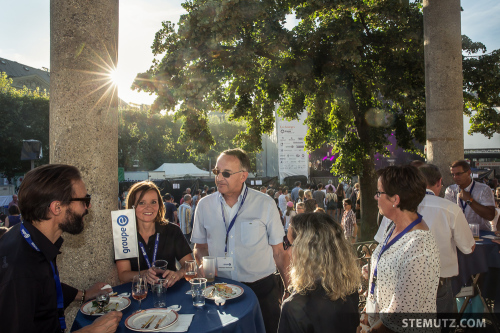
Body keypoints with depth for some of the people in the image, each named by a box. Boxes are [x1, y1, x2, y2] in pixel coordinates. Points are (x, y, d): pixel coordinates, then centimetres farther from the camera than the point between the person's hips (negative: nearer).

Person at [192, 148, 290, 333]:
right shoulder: (204, 205, 0)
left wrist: (289, 288, -5)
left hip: (261, 288, -2)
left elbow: (278, 250, -2)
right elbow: (200, 246, 11)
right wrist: (203, 263, -10)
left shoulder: (265, 204, -7)